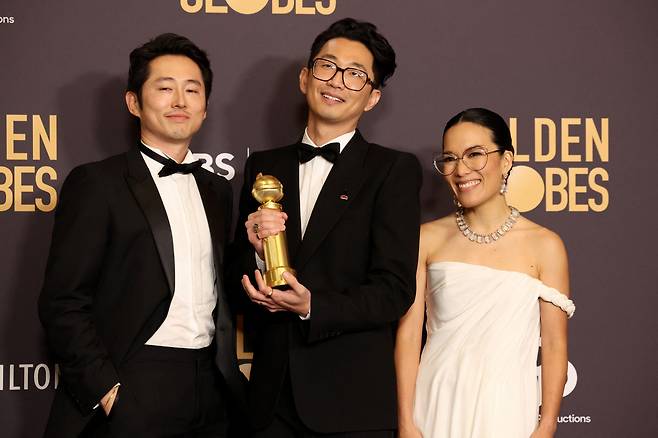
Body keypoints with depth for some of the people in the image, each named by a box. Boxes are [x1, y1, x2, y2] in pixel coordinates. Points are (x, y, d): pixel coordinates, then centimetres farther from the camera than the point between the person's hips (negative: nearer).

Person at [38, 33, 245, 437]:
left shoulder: (218, 191, 15)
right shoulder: (96, 183, -3)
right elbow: (63, 303, -9)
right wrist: (107, 391, -15)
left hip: (211, 390, 5)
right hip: (132, 397, -5)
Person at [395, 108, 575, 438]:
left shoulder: (545, 246, -3)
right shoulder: (427, 239, 1)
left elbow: (554, 346, -2)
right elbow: (409, 332, 0)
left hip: (505, 411, -1)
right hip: (436, 407, 1)